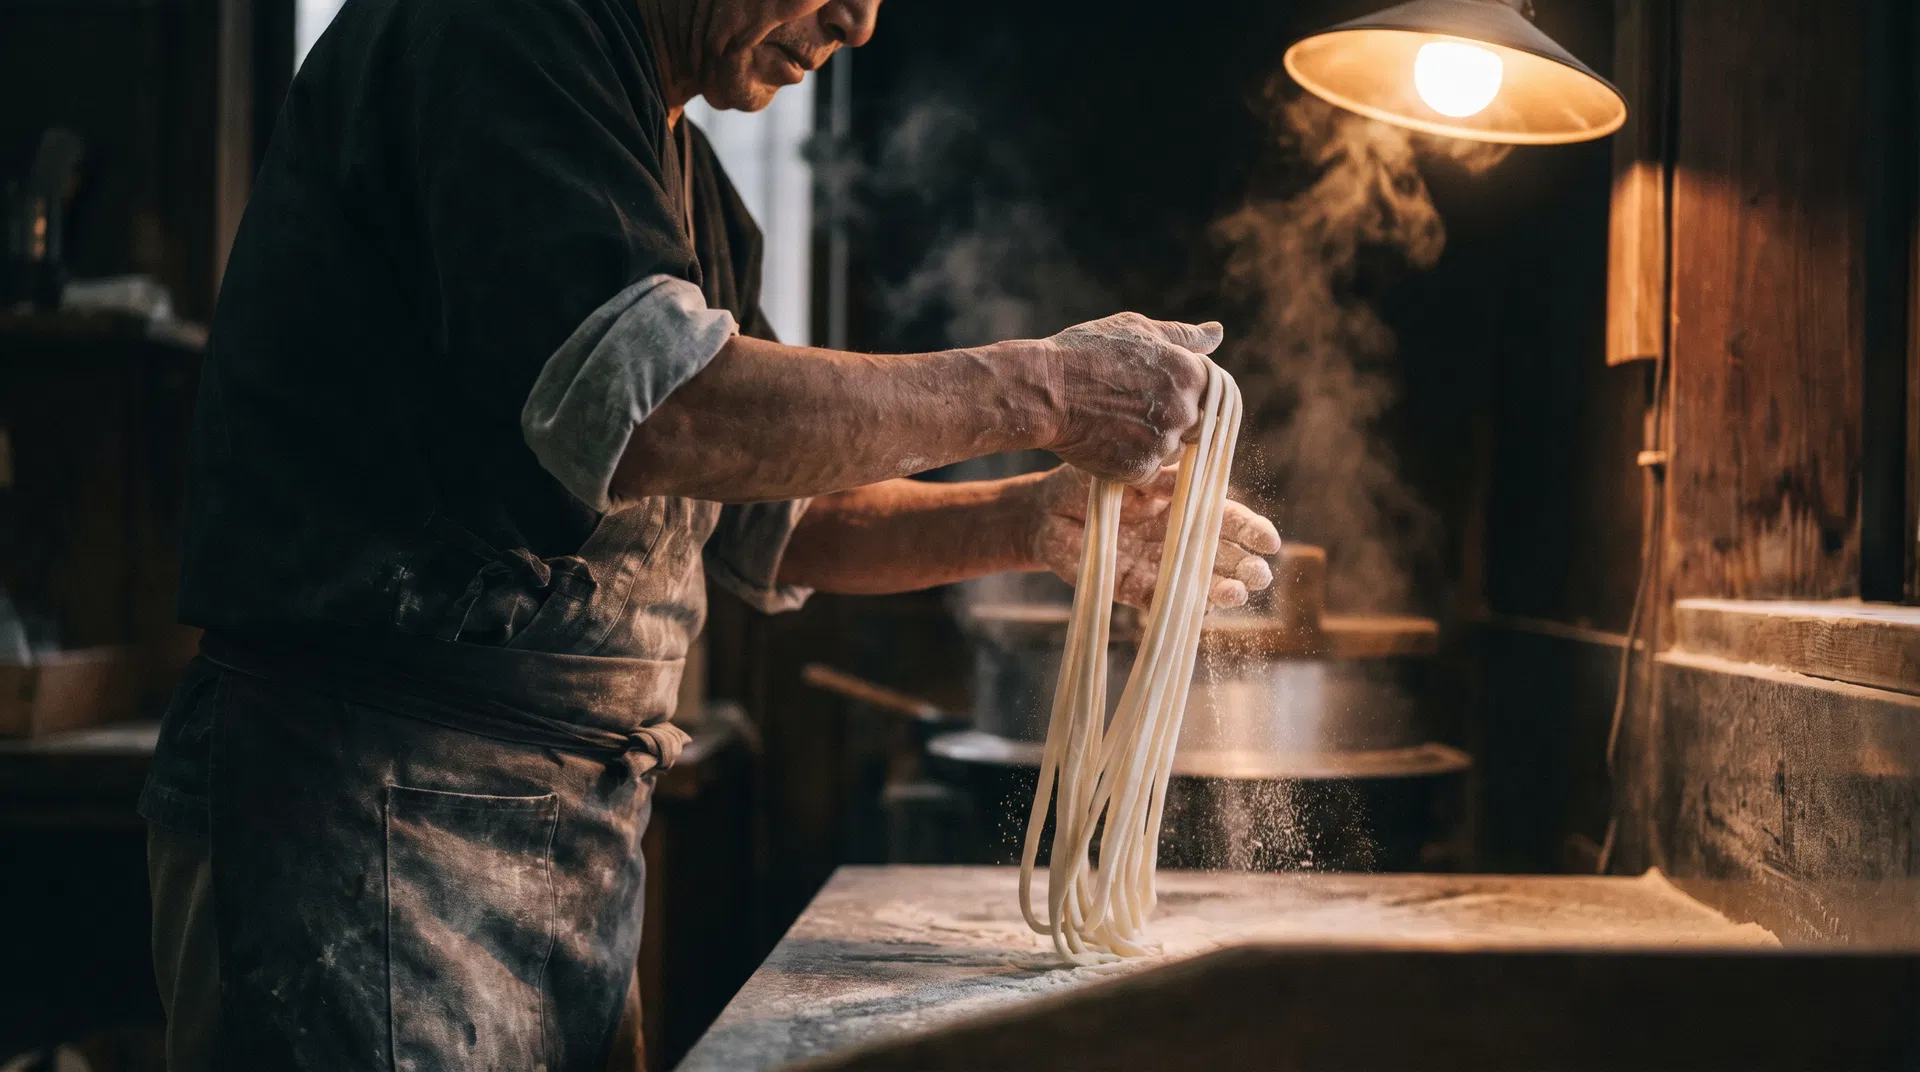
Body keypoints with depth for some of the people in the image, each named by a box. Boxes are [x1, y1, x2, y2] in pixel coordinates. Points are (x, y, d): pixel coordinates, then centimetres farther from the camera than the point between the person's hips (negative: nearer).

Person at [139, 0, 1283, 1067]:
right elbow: (640, 410, -24)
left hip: (579, 832, 9)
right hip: (372, 813, -9)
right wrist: (1037, 388, -16)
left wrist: (1043, 518, 8)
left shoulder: (691, 187, 18)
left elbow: (767, 518, 22)